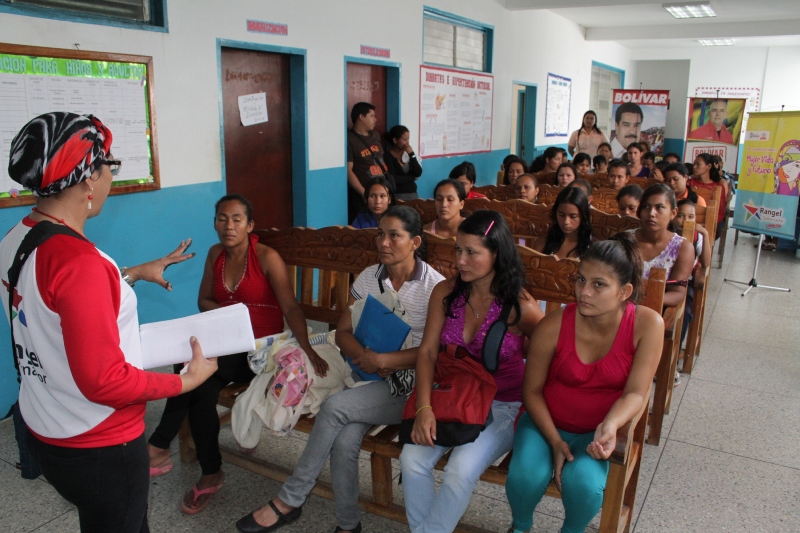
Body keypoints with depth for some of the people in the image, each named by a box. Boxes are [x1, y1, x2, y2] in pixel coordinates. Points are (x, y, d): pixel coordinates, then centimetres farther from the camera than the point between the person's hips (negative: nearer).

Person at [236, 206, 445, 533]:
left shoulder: (434, 286, -9)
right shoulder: (369, 277, 5)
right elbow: (343, 332, 4)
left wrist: (384, 360, -20)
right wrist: (367, 357, -16)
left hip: (411, 383, -4)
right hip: (370, 375, 4)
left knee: (335, 407, -25)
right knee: (344, 440, -24)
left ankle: (289, 501, -8)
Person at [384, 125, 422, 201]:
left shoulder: (407, 154, 11)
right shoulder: (388, 156, -8)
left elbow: (418, 173, 2)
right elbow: (393, 179, -17)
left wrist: (411, 154, -6)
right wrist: (412, 178, -2)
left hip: (413, 194, 6)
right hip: (397, 196, -6)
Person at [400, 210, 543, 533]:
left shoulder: (520, 306, -14)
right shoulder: (445, 293, -4)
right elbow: (427, 352, -5)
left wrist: (529, 406, -8)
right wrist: (424, 407, -17)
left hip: (503, 406, -3)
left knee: (461, 469, -25)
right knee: (412, 458, -19)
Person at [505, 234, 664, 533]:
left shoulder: (647, 324, -18)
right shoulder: (554, 325, -20)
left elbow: (635, 392, -15)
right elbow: (532, 390, -8)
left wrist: (609, 427, -34)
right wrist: (555, 442, -16)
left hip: (600, 429, 1)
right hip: (548, 422, 0)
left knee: (583, 482, -28)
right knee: (526, 476, -26)